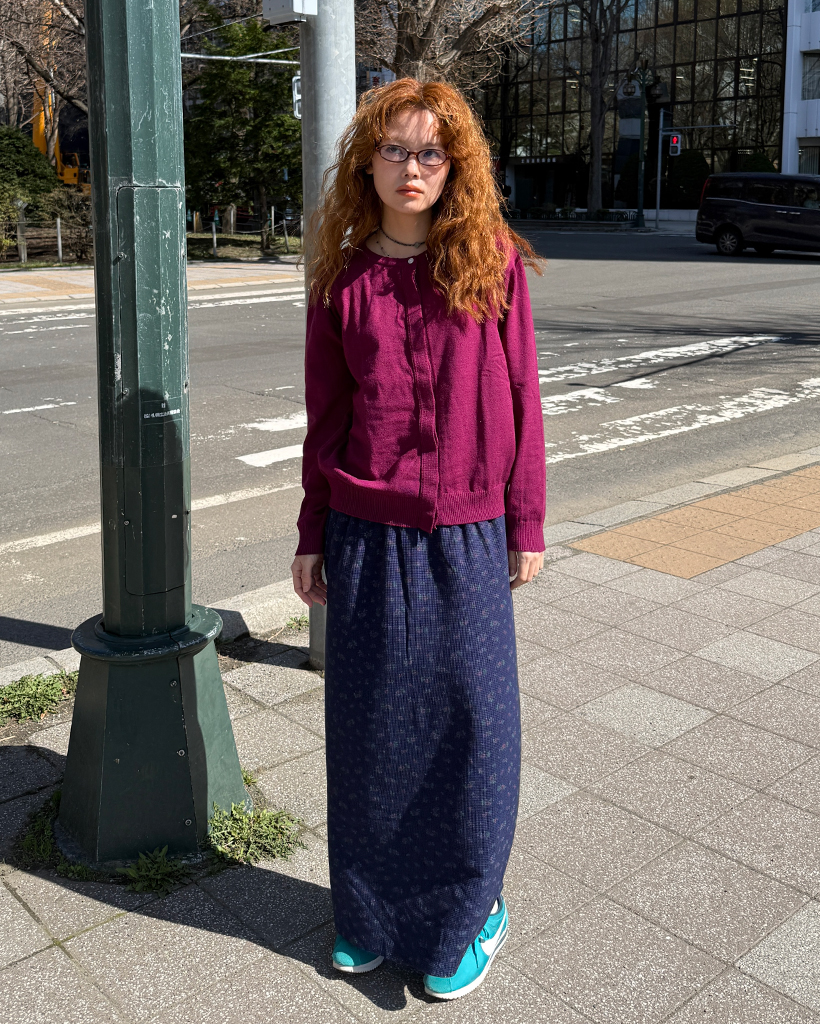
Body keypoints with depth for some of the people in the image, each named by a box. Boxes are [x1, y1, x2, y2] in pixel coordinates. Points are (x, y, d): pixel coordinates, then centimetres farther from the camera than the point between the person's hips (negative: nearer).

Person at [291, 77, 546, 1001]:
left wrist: (526, 523, 1)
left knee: (470, 716, 6)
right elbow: (326, 416, 7)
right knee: (370, 722, 10)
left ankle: (468, 912, 29)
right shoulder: (344, 278, 3)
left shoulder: (492, 261, -1)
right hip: (366, 534, 2)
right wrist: (313, 537, 8)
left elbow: (519, 396, 1)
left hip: (467, 533, -1)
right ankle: (370, 912, 32)